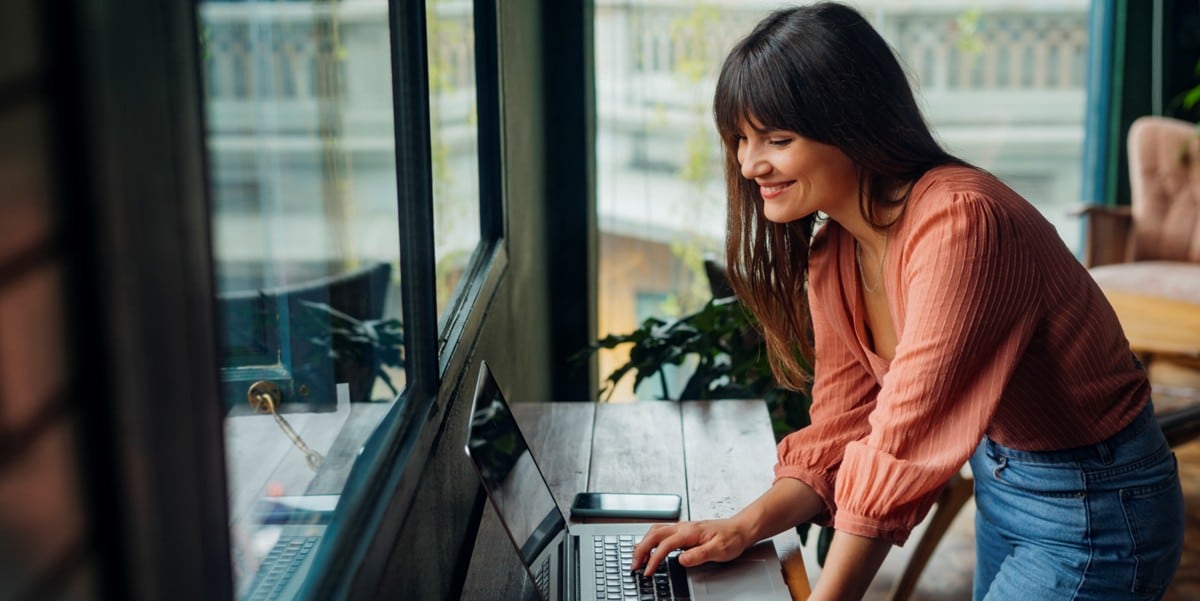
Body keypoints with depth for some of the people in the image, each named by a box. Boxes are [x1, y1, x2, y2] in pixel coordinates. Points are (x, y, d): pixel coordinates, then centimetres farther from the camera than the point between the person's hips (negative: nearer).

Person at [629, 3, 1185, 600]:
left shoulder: (958, 222, -30)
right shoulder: (832, 253, -2)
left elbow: (904, 445, -33)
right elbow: (841, 429, 0)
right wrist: (745, 526, -16)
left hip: (1091, 507, -8)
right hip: (999, 481, 8)